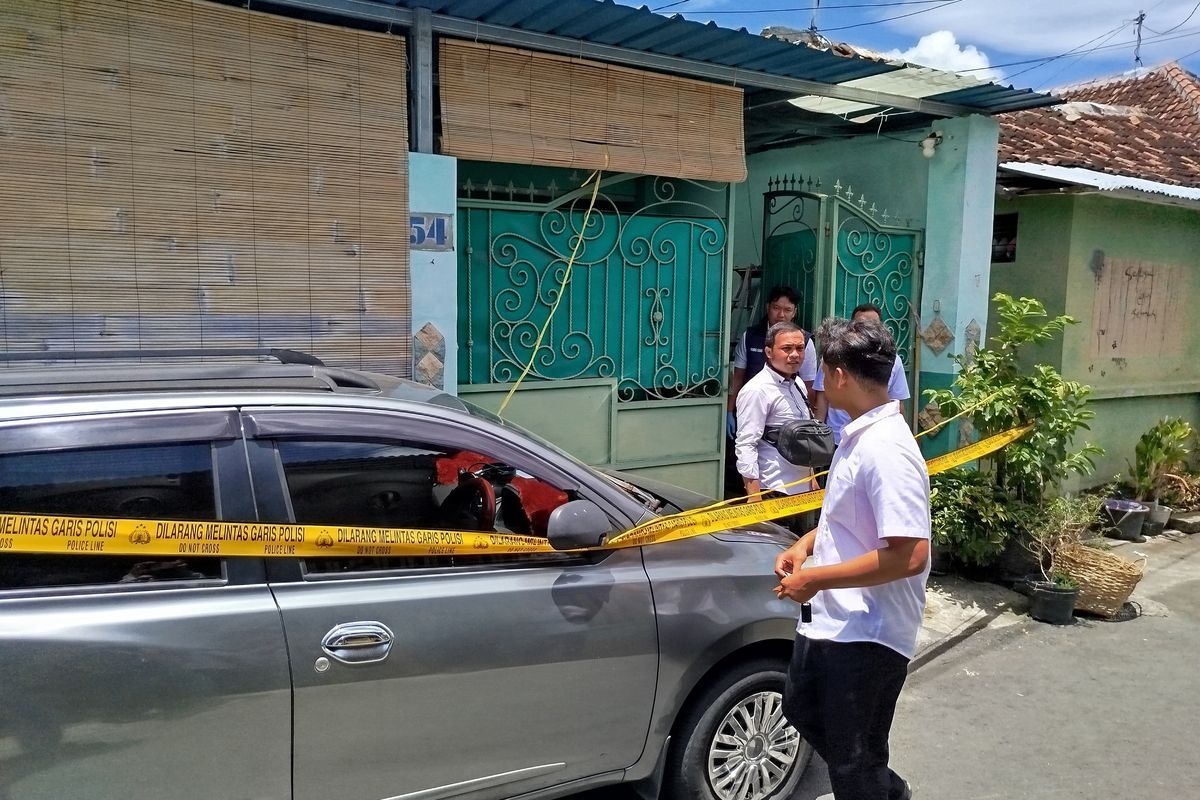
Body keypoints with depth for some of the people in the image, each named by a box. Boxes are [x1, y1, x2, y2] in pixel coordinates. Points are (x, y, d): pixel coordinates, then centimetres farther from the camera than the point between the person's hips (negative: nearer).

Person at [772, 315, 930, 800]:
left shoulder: (886, 450, -26)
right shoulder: (858, 434, 5)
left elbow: (909, 555, -31)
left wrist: (816, 579, -24)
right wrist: (807, 543, 3)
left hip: (867, 634, -10)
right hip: (830, 619, 10)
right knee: (802, 710, 29)